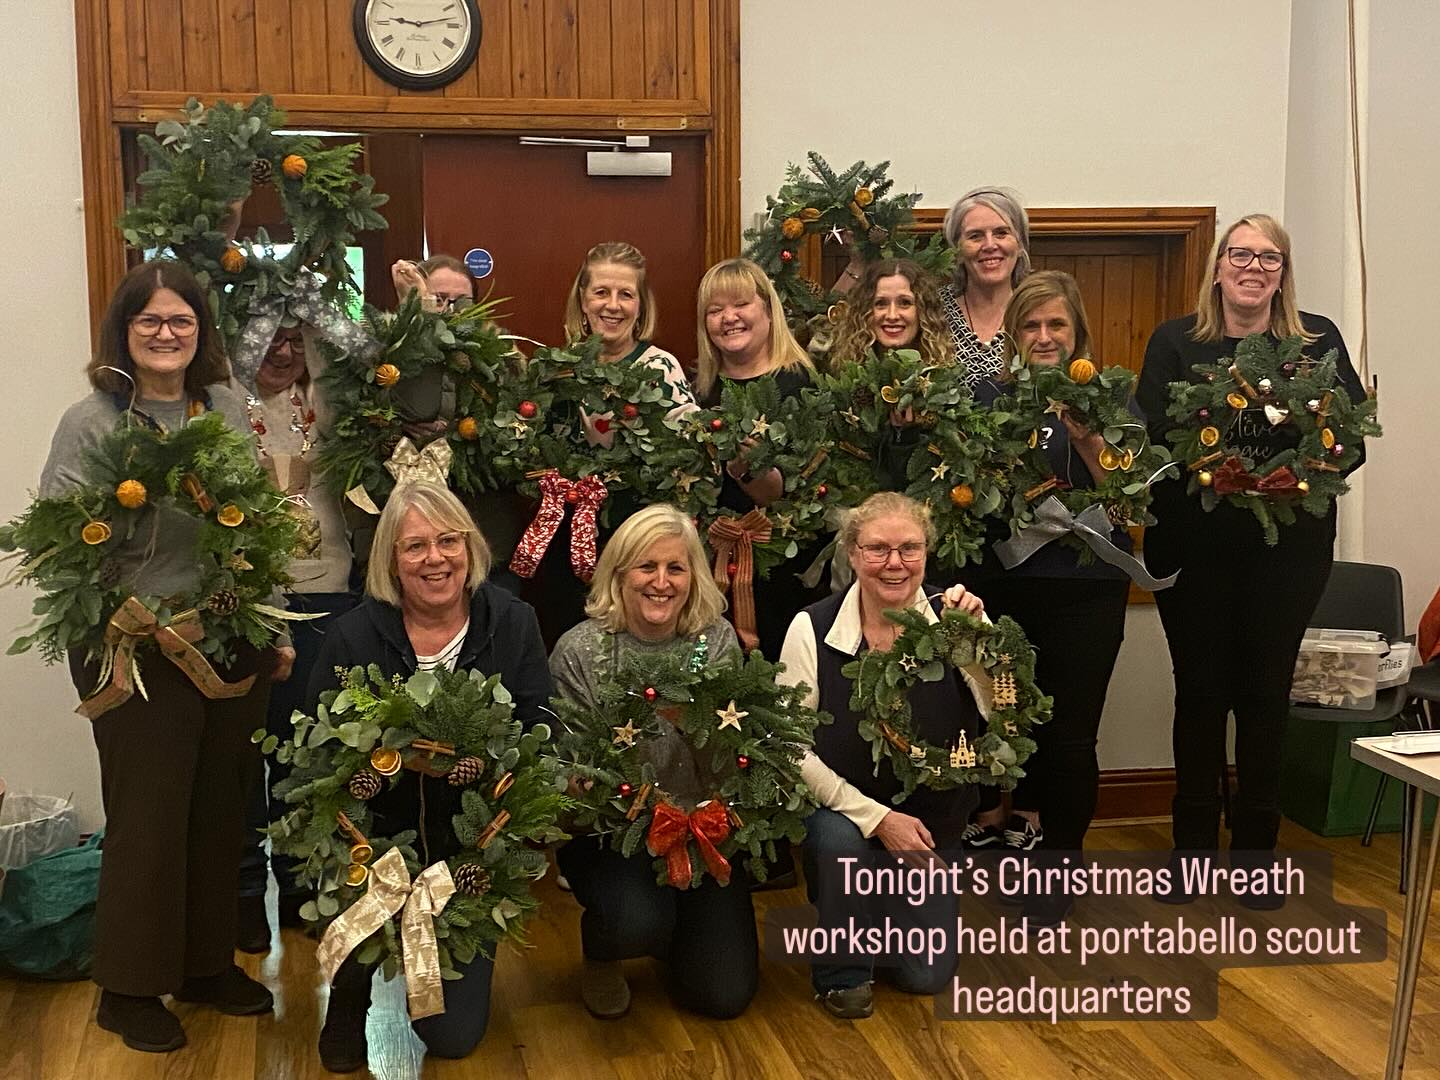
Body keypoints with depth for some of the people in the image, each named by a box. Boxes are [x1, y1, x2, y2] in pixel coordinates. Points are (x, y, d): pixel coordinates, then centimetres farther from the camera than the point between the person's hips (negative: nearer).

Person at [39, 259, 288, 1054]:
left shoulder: (228, 409, 7)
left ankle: (208, 963, 32)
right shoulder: (92, 422, -8)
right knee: (147, 816, 4)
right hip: (138, 656, -5)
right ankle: (130, 987, 23)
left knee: (221, 807, 14)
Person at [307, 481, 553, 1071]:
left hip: (473, 843, 1)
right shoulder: (353, 635, -7)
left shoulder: (513, 622, -5)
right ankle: (349, 996, 3)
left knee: (454, 1035, -1)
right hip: (379, 831, 0)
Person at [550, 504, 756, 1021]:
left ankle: (671, 926, 32)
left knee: (726, 994, -3)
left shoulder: (718, 640, -3)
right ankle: (601, 955, 7)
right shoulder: (578, 652, -10)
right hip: (608, 834, -3)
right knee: (636, 920, -34)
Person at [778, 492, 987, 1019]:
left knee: (926, 975, 0)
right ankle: (841, 973, -7)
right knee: (839, 839, -36)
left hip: (931, 821, 2)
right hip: (840, 811, -2)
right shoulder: (812, 629, -16)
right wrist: (877, 817, -22)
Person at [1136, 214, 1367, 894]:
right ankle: (1193, 844, 21)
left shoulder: (1319, 341, 5)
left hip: (1288, 549, 1)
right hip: (1194, 546, -1)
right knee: (1199, 691, 6)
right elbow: (1148, 435, -8)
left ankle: (1256, 846, 22)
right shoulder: (1175, 341, 3)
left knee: (1266, 692, 7)